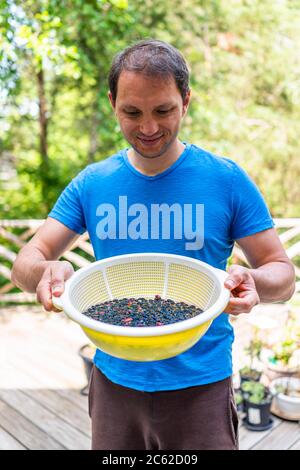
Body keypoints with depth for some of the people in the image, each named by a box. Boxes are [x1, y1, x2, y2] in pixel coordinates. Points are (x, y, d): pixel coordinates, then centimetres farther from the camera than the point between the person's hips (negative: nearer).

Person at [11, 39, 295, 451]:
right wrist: (46, 272, -25)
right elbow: (25, 262, -2)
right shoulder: (92, 184, -3)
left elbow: (283, 274, -5)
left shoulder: (227, 180, -9)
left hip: (200, 385, -2)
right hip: (114, 381, 3)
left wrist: (252, 281, -28)